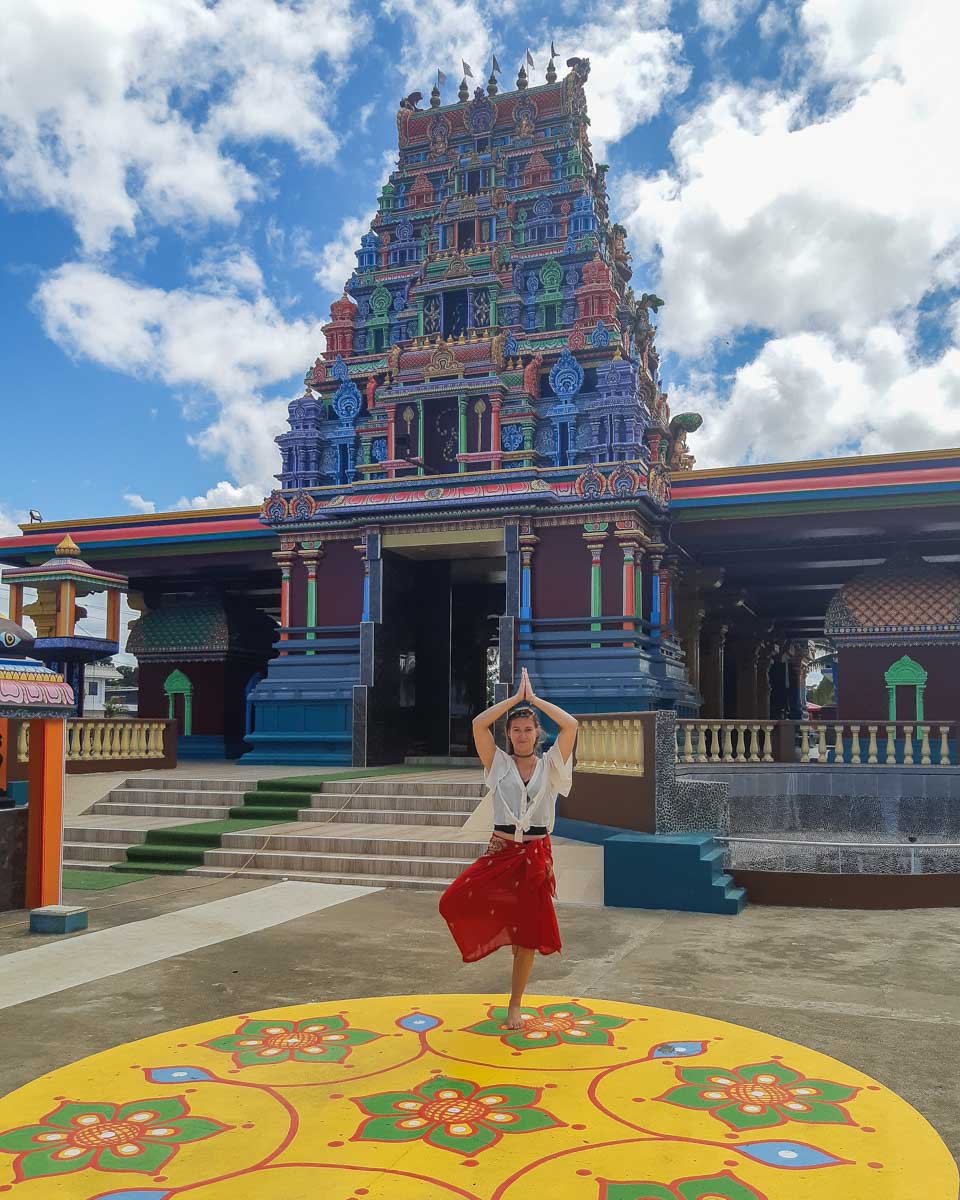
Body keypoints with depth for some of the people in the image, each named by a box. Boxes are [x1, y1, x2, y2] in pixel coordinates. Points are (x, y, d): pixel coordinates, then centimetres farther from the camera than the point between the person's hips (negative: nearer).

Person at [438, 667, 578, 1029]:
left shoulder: (550, 766, 3)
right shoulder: (499, 764, 4)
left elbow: (570, 725, -12)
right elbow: (478, 724, -11)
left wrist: (534, 698, -4)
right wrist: (516, 697, -5)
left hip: (536, 855, 0)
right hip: (500, 852, 0)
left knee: (528, 935, 3)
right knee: (454, 903, -21)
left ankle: (514, 1007, 21)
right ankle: (502, 929, 10)